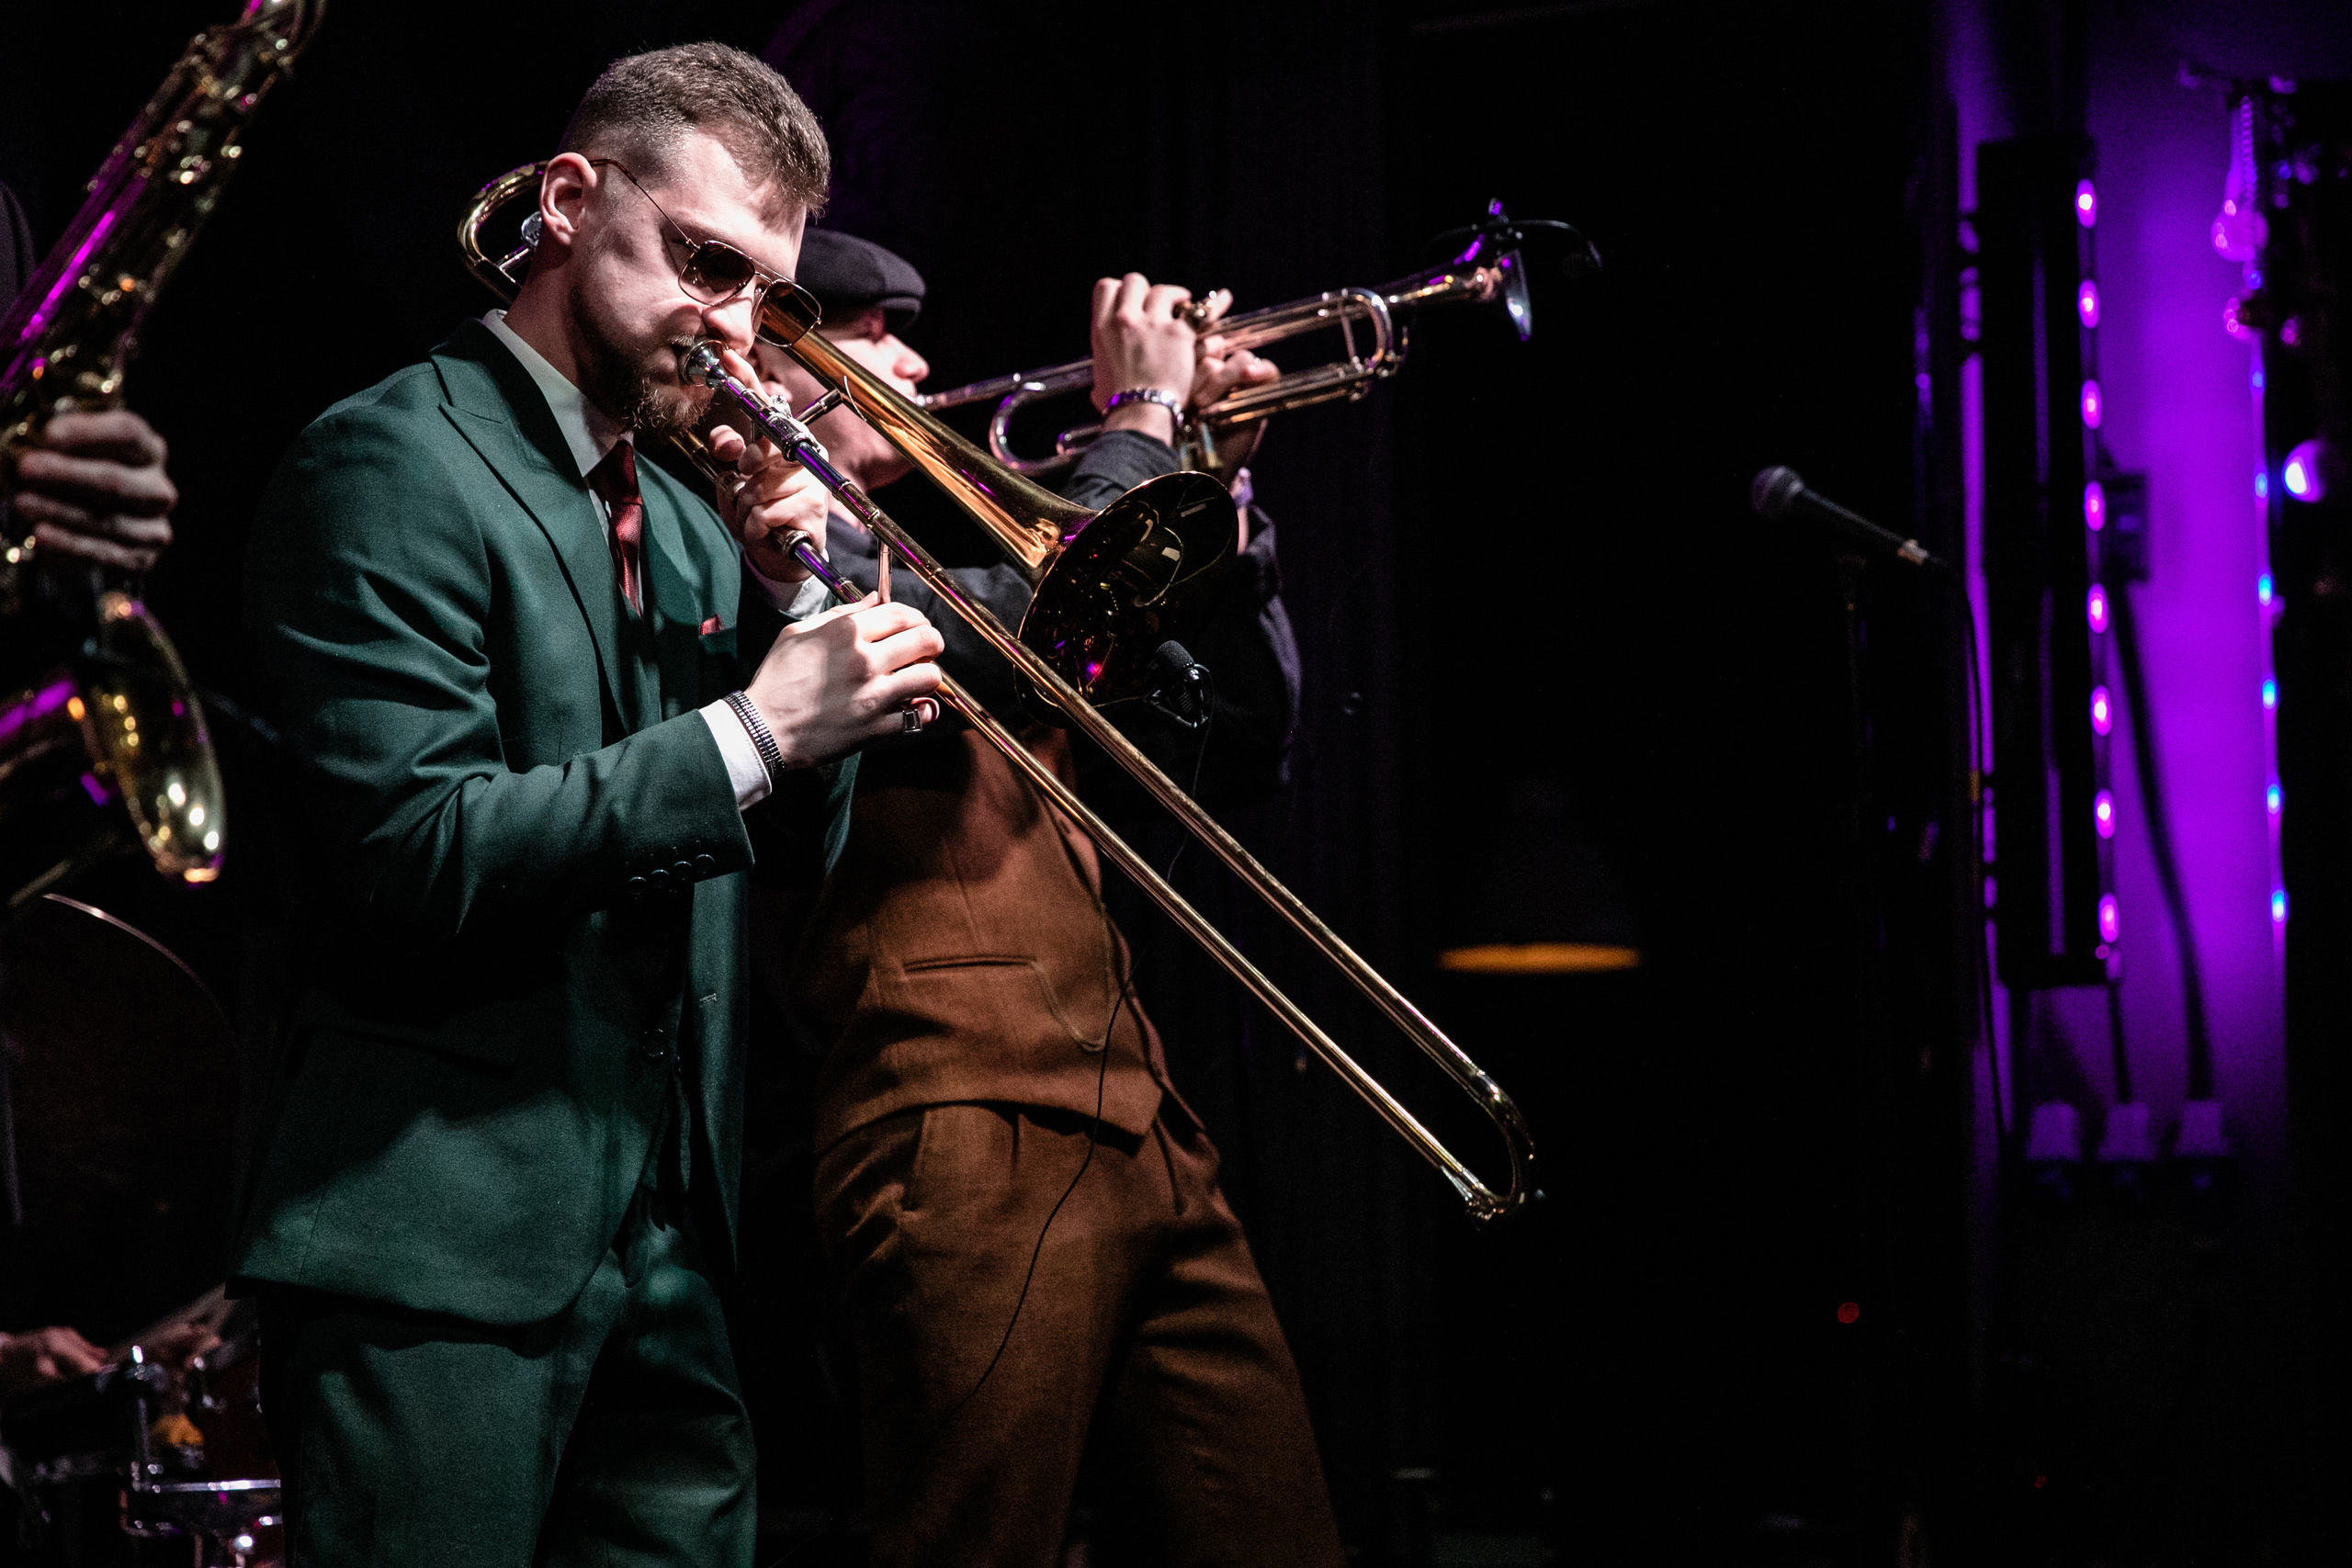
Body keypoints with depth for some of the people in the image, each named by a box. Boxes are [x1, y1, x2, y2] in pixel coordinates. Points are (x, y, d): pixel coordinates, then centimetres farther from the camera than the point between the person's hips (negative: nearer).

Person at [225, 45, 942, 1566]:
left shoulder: (688, 514, 17)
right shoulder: (394, 462, -8)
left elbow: (803, 840, 15)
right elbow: (413, 849, -19)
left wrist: (786, 598, 1)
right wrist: (750, 728, -20)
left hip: (671, 1246, 8)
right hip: (443, 1246, -8)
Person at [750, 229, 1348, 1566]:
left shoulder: (927, 570, 25)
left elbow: (1241, 743, 24)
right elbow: (1047, 621, -19)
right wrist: (1140, 416, -4)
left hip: (1142, 1140, 9)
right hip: (972, 1140, -9)